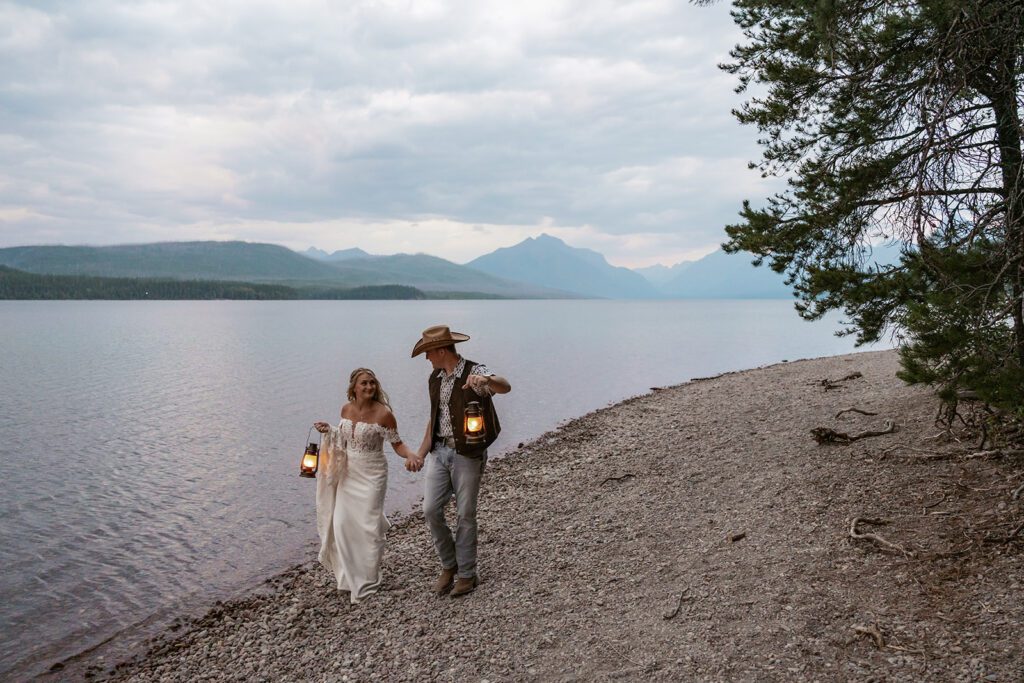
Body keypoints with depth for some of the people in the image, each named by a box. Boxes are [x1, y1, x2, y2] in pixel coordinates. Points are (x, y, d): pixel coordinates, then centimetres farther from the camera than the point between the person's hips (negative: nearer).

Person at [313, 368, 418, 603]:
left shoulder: (383, 413, -16)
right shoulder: (346, 409, 1)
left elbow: (397, 444, -10)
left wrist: (411, 455, -29)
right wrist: (329, 431, -2)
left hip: (371, 475, -5)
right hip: (347, 473, 6)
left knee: (368, 525, -1)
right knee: (343, 522, 7)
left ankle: (367, 581, 17)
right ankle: (349, 576, 28)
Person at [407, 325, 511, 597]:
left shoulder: (474, 372, -13)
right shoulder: (434, 378, 9)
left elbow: (505, 387, -33)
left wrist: (485, 380, -55)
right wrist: (420, 454, 13)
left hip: (467, 454, -6)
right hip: (439, 452, 6)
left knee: (465, 514, 3)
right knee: (431, 509, -1)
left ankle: (466, 574, 19)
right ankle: (448, 565, 19)